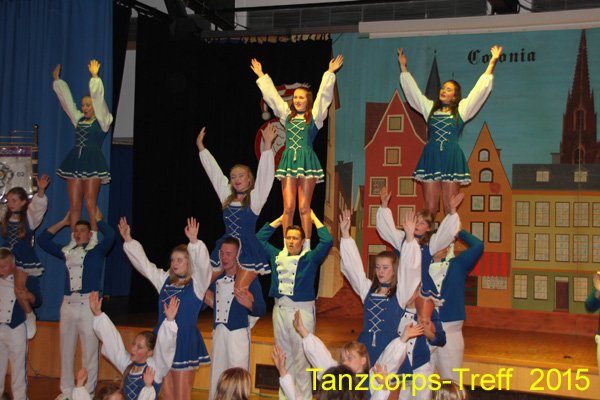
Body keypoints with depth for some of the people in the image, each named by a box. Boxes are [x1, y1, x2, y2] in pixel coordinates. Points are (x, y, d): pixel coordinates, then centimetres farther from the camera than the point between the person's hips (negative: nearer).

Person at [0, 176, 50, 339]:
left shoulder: (30, 216, -8)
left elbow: (39, 205, -24)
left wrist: (41, 190, -41)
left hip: (24, 259, -4)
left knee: (19, 287, -14)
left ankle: (29, 316, 6)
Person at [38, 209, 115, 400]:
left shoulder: (97, 250, 3)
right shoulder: (67, 251, 15)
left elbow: (110, 235, -15)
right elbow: (43, 239, 22)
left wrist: (98, 219, 0)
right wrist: (63, 222, 20)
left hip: (89, 304, -5)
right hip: (68, 304, 5)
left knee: (89, 350, -1)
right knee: (66, 350, 11)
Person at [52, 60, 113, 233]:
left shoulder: (102, 121, 1)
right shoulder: (78, 119, 17)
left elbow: (98, 100, -10)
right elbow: (67, 99, 22)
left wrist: (95, 76, -15)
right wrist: (57, 79, 26)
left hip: (93, 162, -6)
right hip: (75, 162, 6)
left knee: (90, 204, -7)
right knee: (74, 205, 2)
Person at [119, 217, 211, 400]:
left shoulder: (197, 283, -5)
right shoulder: (164, 280, 10)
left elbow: (202, 264, -23)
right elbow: (142, 262, 12)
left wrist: (194, 241, -38)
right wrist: (128, 240, 6)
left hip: (185, 341, -5)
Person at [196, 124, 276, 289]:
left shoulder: (255, 198, -2)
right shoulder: (226, 197, 11)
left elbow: (265, 174, -12)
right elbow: (214, 171, 14)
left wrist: (268, 144, -21)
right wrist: (200, 146, 18)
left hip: (248, 250, -5)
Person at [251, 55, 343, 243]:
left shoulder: (314, 115, 7)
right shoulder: (286, 114, 16)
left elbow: (324, 94, 4)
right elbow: (271, 95, 21)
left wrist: (330, 73, 2)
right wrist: (261, 76, 24)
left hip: (307, 160, -3)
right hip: (288, 160, 3)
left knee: (304, 208, -2)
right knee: (288, 207, -1)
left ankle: (307, 246, 2)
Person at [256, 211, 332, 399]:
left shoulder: (310, 257, 0)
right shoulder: (277, 256, 12)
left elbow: (327, 241, -12)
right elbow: (259, 238, 20)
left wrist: (314, 218, -1)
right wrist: (280, 219, 19)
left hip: (302, 311, -5)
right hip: (280, 309, 5)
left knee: (301, 358, -3)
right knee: (284, 357, 12)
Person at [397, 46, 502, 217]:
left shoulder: (461, 110, 9)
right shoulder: (430, 108, 16)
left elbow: (480, 90, 8)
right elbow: (412, 90, 20)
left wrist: (492, 63, 7)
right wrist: (403, 66, 22)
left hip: (452, 160, -2)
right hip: (431, 158, 2)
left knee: (450, 209, -2)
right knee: (430, 209, -1)